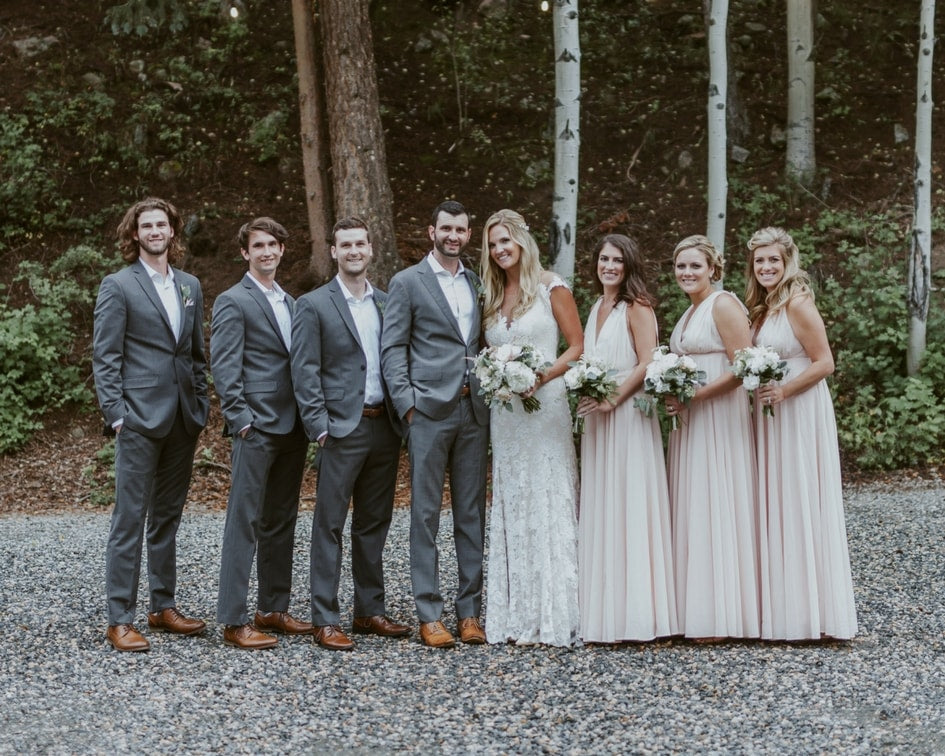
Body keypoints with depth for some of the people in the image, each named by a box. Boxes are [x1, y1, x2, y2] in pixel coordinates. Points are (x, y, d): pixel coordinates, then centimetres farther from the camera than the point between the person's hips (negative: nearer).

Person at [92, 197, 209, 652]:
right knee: (130, 519, -4)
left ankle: (163, 607, 22)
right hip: (140, 417, -6)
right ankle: (120, 620, 0)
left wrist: (201, 405, 10)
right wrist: (115, 414, -12)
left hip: (183, 418, 6)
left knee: (168, 516, 13)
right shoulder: (118, 286, -2)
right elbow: (105, 357, -5)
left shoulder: (190, 286, 14)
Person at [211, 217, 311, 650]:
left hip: (292, 428, 8)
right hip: (256, 429, -8)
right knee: (244, 523, -5)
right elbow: (224, 368, -11)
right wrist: (241, 420, -17)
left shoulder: (290, 304, 18)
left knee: (281, 523, 13)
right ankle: (234, 622, -2)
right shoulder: (233, 302, -5)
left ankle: (273, 610, 22)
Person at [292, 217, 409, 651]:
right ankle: (325, 620, 3)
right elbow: (304, 372, -6)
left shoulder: (387, 304, 13)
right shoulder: (314, 305, -2)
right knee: (330, 524, -2)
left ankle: (370, 610, 23)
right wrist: (319, 427, -12)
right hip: (342, 429, -5)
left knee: (374, 524, 13)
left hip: (384, 427, 5)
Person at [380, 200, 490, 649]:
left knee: (472, 514, 7)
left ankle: (470, 610, 13)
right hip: (429, 411, -4)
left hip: (473, 411, 4)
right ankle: (429, 615, 4)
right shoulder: (407, 283, 2)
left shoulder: (477, 283, 15)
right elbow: (392, 349, -2)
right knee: (426, 514, -1)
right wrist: (407, 405, -11)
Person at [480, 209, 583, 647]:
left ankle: (553, 616, 3)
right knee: (509, 509, 5)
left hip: (545, 406, -5)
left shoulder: (550, 288, -1)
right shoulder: (490, 296, 14)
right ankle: (516, 616, 10)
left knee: (548, 506, -3)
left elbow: (577, 347, -3)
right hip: (503, 410, 5)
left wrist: (542, 376, -17)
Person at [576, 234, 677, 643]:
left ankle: (633, 612, -1)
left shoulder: (637, 307, -6)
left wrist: (612, 399, -18)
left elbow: (647, 364, -13)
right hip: (596, 416, 8)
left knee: (628, 507, -6)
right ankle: (603, 610, 12)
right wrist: (584, 394, 5)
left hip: (627, 414, -8)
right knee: (599, 510, 7)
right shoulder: (596, 309, 17)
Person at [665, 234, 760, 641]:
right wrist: (672, 394, 6)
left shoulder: (723, 305, -10)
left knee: (715, 509, -7)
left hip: (719, 419, -9)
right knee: (692, 511, 7)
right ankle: (696, 611, 10)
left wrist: (693, 396, -19)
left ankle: (720, 615, -2)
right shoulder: (690, 312, 18)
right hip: (690, 422, 9)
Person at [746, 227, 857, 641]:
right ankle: (782, 608, 14)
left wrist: (783, 391, -23)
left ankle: (811, 611, 3)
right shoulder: (762, 308, 14)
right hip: (770, 417, 9)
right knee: (774, 507, 8)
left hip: (799, 415, -9)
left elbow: (824, 363, -15)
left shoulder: (798, 304, -11)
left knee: (799, 505, -5)